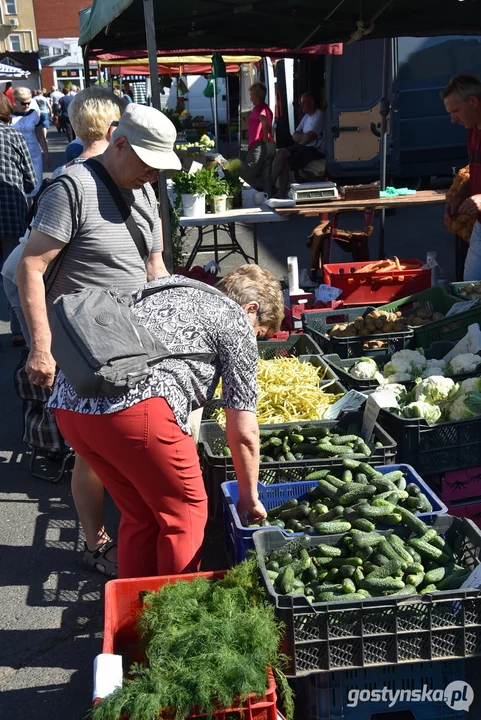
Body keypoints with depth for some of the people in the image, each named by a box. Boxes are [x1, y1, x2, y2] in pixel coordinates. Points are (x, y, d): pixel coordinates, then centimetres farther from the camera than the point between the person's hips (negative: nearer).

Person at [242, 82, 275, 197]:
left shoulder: (258, 108, -8)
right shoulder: (267, 108, 20)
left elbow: (265, 122, -25)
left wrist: (265, 138, -17)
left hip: (259, 146, -9)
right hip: (271, 146, 9)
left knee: (246, 174, -4)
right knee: (266, 177, 6)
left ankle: (265, 191, -13)